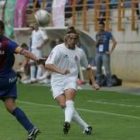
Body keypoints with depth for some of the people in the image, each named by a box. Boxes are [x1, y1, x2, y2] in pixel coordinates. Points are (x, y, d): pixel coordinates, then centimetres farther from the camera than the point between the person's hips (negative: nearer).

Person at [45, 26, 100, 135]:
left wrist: (94, 83, 19)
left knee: (69, 100, -29)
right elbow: (47, 65, -15)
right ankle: (86, 127, -10)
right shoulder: (59, 49, -5)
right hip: (57, 81, -1)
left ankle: (67, 122, -52)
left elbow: (88, 68, 23)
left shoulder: (80, 52, 7)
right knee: (63, 104, -17)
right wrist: (61, 71, -30)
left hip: (71, 80, 1)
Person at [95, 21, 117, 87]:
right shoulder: (97, 35, 14)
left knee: (107, 70, -8)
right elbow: (96, 45, 13)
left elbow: (114, 42, -8)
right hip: (98, 53, 6)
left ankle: (109, 83, -5)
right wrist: (98, 40, -6)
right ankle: (98, 83, 13)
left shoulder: (108, 34, -2)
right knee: (98, 69, 7)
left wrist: (110, 51, -10)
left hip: (105, 54, -5)